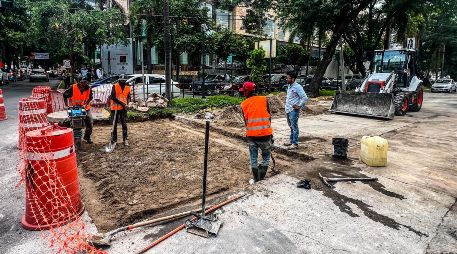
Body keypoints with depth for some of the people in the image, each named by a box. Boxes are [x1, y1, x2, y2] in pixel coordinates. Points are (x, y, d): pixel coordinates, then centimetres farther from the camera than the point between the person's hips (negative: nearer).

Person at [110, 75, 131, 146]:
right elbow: (113, 97, -13)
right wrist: (121, 103, -17)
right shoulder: (115, 86, -6)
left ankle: (125, 139, 4)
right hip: (115, 108, -2)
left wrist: (125, 104, -5)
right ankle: (114, 139, 18)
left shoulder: (128, 88, 6)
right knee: (114, 124, 8)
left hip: (123, 108, 2)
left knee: (124, 124, -1)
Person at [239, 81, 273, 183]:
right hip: (265, 134, -1)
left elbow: (246, 121, 8)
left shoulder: (244, 104, 1)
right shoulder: (264, 99, -2)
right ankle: (261, 179, 10)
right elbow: (269, 116, 3)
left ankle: (256, 181, 21)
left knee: (253, 159, 14)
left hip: (251, 135, 1)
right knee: (266, 158, 15)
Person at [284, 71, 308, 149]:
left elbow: (305, 98, -17)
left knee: (294, 127, -4)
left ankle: (295, 143, 1)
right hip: (288, 109, 9)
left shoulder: (297, 87, -14)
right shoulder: (289, 86, 13)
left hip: (294, 110, -9)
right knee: (291, 126, 16)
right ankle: (291, 141, 27)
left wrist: (299, 106, -15)